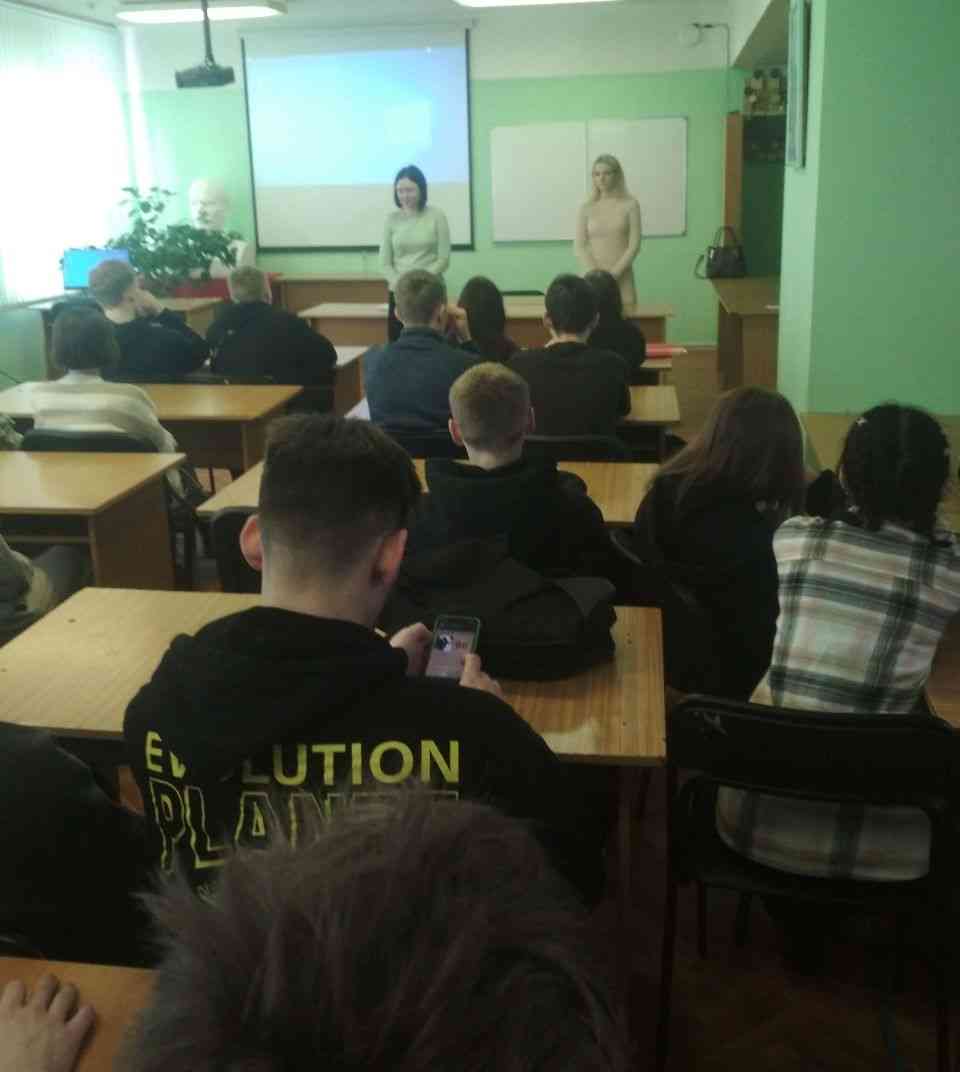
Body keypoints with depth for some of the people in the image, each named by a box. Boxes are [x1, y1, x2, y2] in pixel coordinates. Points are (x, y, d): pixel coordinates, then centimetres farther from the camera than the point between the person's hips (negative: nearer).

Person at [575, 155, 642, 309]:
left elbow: (634, 245, -3)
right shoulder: (586, 209, 7)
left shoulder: (630, 205, 4)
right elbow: (579, 247, 1)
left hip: (622, 276, -1)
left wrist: (614, 273, -13)